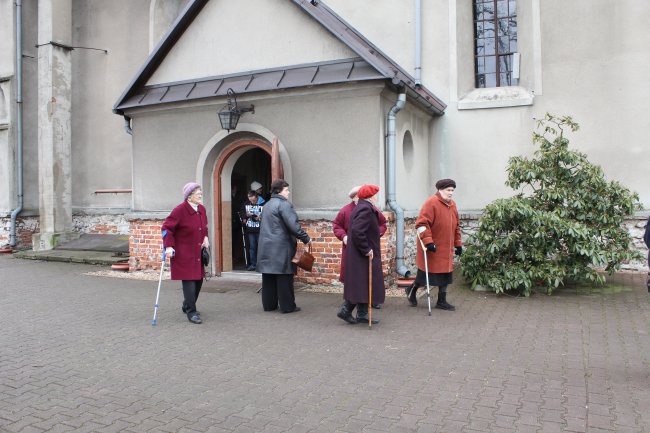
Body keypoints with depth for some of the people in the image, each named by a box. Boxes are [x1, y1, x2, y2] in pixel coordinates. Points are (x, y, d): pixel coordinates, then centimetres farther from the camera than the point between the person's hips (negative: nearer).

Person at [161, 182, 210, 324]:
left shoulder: (202, 209, 6)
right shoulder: (180, 210, -16)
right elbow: (166, 227, -14)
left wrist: (205, 237, 5)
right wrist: (168, 246, -21)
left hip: (198, 252, 8)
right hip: (183, 253, -8)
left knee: (198, 280, 14)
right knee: (189, 281, -8)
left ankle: (187, 306, 34)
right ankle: (191, 312, 2)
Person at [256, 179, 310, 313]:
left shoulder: (267, 205, 18)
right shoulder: (284, 204, -11)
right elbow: (293, 225, -19)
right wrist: (306, 238, -11)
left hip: (266, 246, 8)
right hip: (281, 247, -8)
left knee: (268, 277, 11)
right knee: (284, 277, -2)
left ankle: (268, 304, 18)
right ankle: (287, 306, 4)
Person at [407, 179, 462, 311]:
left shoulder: (452, 204, 11)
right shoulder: (431, 203, -14)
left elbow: (456, 226, 19)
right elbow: (421, 223, -21)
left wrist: (458, 244, 18)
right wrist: (428, 241, -26)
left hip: (446, 248, 7)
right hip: (432, 247, -7)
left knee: (445, 274, 9)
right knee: (425, 272, 5)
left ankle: (442, 301, 20)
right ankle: (412, 290, 31)